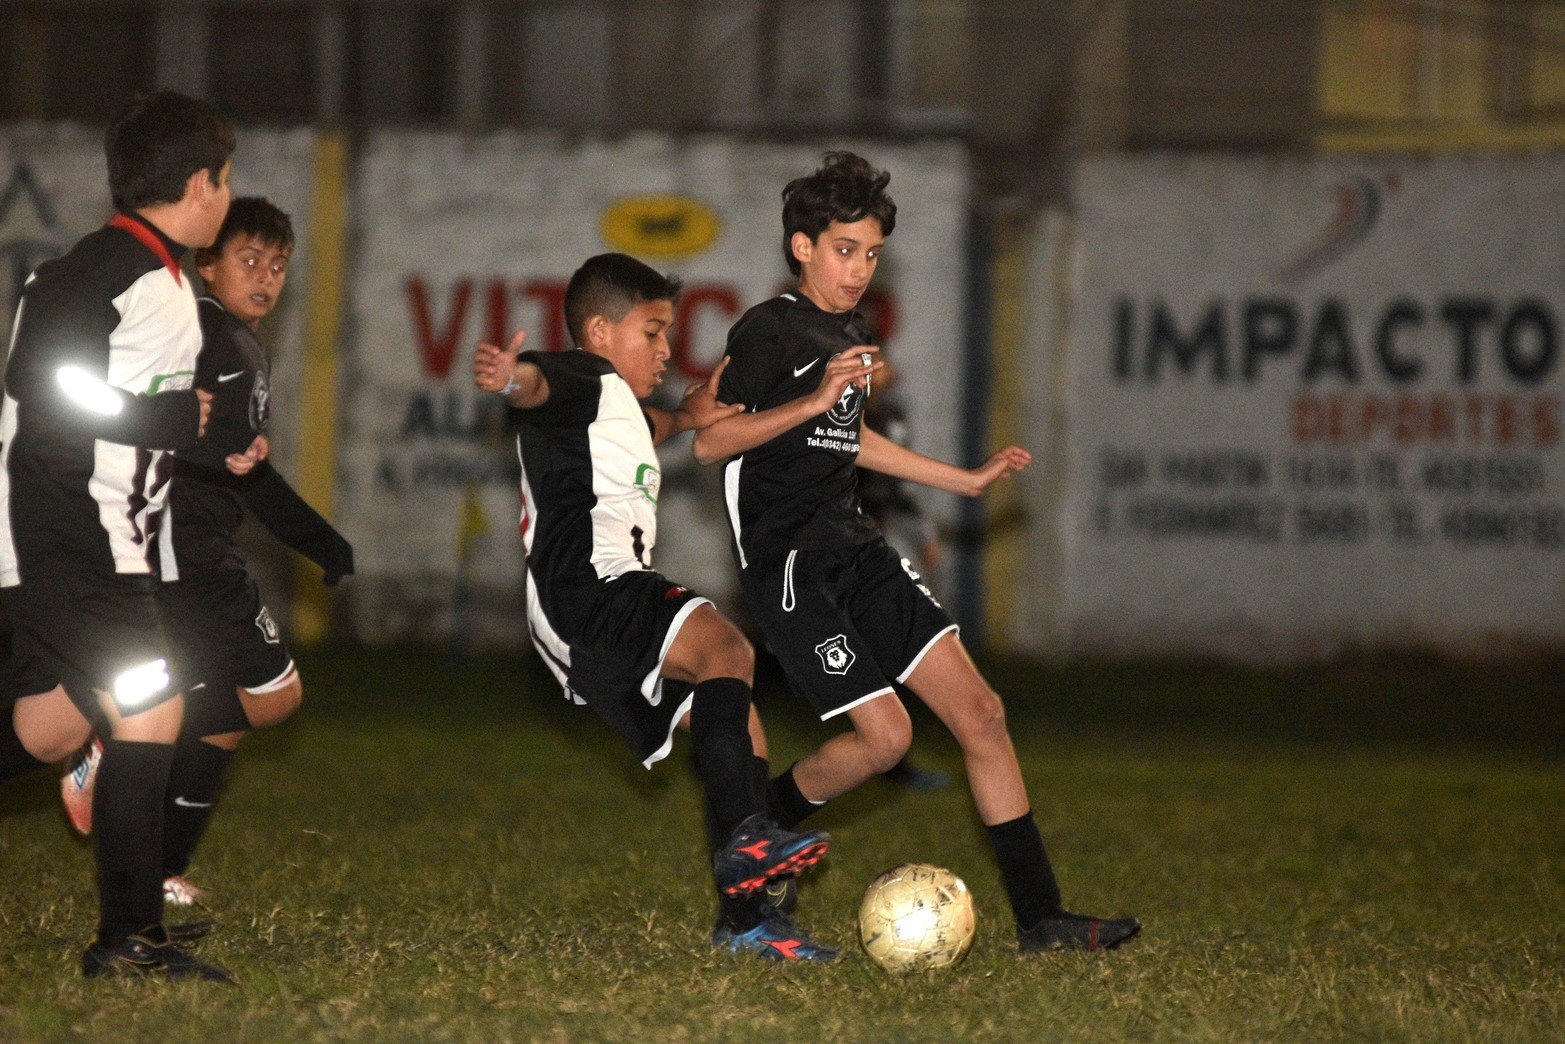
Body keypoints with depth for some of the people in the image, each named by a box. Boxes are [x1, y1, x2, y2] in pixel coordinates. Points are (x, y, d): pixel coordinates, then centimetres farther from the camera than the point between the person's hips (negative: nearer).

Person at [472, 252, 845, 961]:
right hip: (584, 592, -11)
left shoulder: (616, 407, 31)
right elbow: (539, 384, -25)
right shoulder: (582, 378, 0)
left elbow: (638, 434, 56)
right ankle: (743, 839, -40)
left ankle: (745, 917, 7)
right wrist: (513, 378, -49)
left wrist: (683, 417, 33)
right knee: (727, 650, -30)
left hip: (614, 610, 11)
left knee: (737, 725, 8)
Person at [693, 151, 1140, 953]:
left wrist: (967, 480, 33)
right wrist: (811, 402, -25)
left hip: (853, 549, 8)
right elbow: (710, 442, -16)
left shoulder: (853, 337, 16)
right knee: (883, 735, -16)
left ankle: (1039, 917, -1)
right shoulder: (769, 330, -9)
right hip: (788, 564, -8)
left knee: (978, 711, -2)